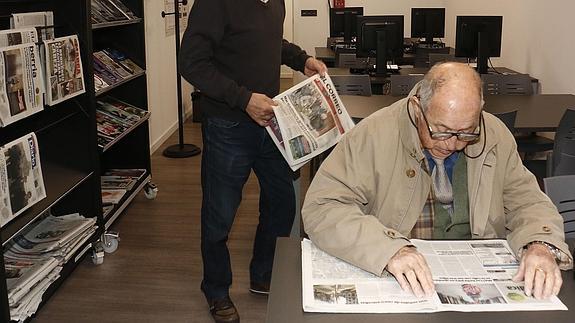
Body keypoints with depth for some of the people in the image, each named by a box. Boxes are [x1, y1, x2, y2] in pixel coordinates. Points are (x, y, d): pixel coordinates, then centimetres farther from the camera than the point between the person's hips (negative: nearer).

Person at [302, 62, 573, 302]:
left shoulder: (496, 137, 1)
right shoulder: (373, 135, -13)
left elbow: (528, 202, 9)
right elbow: (321, 208, -17)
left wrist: (541, 246, -14)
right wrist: (390, 250, -31)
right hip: (397, 285, -3)